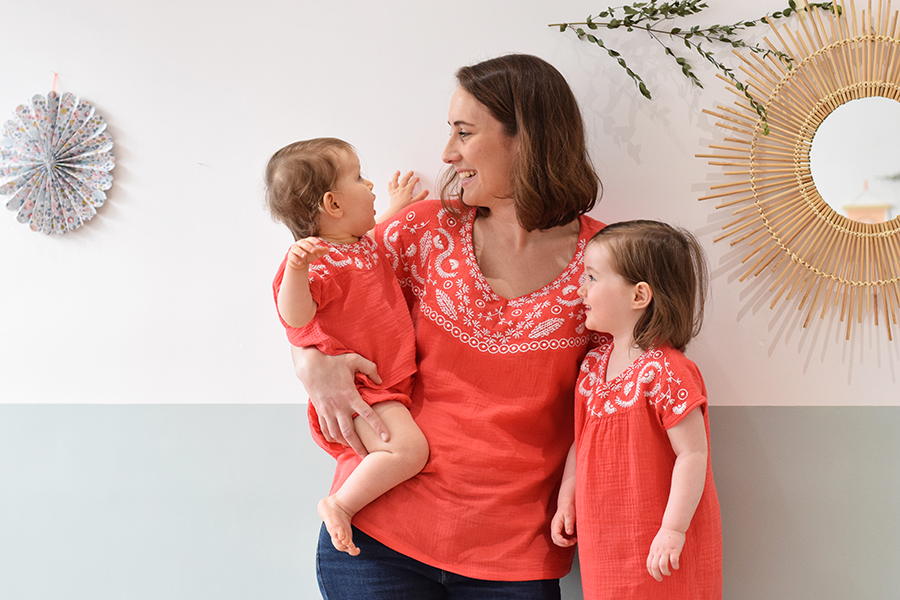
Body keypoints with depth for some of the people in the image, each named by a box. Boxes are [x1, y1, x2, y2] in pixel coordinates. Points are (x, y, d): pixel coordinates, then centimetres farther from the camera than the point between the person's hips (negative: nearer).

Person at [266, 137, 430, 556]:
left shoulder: (362, 244, 15)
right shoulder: (319, 260, -17)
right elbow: (295, 317, -30)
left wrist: (395, 208, 36)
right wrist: (296, 268, -46)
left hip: (389, 382, 10)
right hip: (357, 389, -10)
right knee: (409, 448, -28)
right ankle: (340, 504, -14)